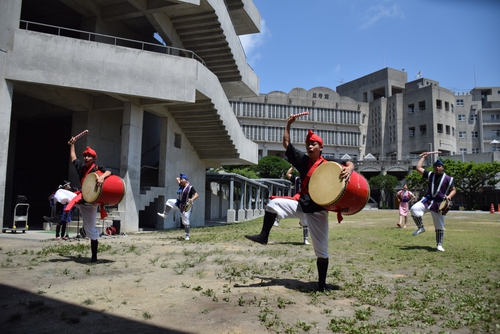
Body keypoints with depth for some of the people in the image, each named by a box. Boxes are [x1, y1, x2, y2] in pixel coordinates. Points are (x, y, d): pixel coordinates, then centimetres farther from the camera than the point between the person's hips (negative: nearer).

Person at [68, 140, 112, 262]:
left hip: (90, 202, -6)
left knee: (90, 230, -1)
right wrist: (72, 144, 31)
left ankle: (94, 257, 9)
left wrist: (102, 177, -50)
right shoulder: (81, 166, 9)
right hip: (81, 198, 7)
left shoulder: (97, 168, -12)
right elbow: (73, 158, 27)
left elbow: (108, 172, -30)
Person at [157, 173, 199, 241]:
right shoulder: (181, 186, 5)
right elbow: (177, 179, 22)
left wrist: (192, 200, -42)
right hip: (179, 204, 8)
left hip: (186, 206, -7)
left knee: (186, 221, -5)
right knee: (169, 201, 8)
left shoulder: (190, 187, -18)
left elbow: (196, 195, -27)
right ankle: (164, 215, 19)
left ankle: (187, 236, 5)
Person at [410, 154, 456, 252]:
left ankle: (439, 245, 18)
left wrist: (449, 196, -14)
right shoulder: (430, 175, 8)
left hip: (439, 204, -1)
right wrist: (423, 157, 12)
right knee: (414, 209, -26)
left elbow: (454, 190, 6)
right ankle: (420, 228, -7)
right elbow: (418, 168, 6)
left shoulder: (448, 179, 2)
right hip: (427, 200, 2)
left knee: (439, 226, 3)